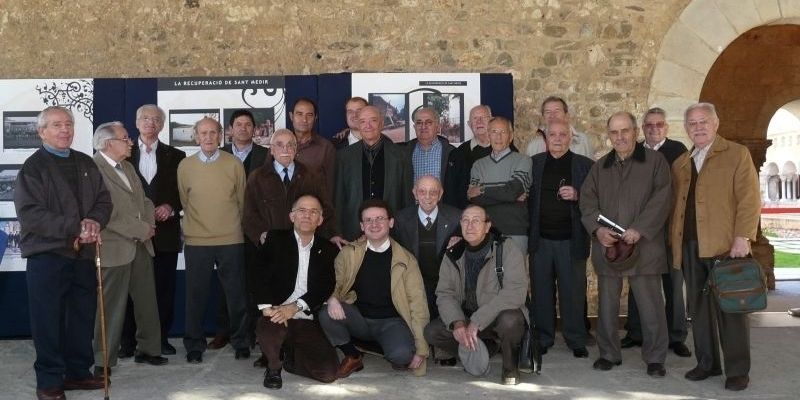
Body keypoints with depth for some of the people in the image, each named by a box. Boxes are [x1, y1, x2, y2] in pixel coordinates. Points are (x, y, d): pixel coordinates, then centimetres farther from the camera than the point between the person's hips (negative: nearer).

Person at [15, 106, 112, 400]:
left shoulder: (85, 163, 12)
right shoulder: (33, 167, -6)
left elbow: (103, 199, 11)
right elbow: (30, 213, -15)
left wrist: (94, 221, -11)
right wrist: (74, 229, -21)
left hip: (84, 253, 6)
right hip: (47, 255, -5)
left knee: (83, 316, 12)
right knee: (48, 320, 0)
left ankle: (77, 372, 25)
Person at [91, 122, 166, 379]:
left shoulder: (128, 167, 17)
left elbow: (143, 200, 19)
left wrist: (149, 223, -1)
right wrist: (142, 229, -14)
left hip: (141, 244, 8)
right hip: (115, 248, -8)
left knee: (147, 300, 14)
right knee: (112, 306, -1)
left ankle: (148, 349, 27)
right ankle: (104, 362, 11)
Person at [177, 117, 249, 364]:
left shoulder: (234, 164, 0)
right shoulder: (185, 166, 3)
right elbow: (184, 201, 12)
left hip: (231, 240, 0)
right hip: (196, 241, 0)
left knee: (236, 294, 7)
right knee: (196, 295, 6)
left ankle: (241, 342, 22)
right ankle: (194, 346, 19)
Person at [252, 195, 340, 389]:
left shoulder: (328, 250, 9)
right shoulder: (275, 239, 5)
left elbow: (326, 286, -3)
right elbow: (260, 274, -5)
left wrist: (294, 307, -17)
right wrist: (267, 307, -21)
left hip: (308, 322, 2)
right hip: (277, 315, -2)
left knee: (328, 373, -14)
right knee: (268, 329, -38)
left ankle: (291, 358, 19)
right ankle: (274, 367, -2)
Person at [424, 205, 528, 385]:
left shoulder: (507, 248, -13)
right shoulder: (453, 255, 2)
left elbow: (516, 291, -25)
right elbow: (444, 294, -2)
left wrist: (477, 321, -29)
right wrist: (457, 323, -24)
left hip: (501, 314, -4)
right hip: (466, 317, 4)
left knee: (509, 320, -37)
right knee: (431, 332, -16)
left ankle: (510, 365, -5)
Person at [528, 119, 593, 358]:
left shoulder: (584, 165, 5)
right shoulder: (533, 163, 9)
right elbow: (526, 197, 9)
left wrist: (577, 196, -15)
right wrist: (528, 230, -2)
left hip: (571, 240, -1)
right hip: (540, 239, 2)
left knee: (573, 292, 2)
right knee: (541, 292, 6)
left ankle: (576, 341, 14)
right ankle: (542, 339, 18)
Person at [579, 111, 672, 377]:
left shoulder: (655, 161, 3)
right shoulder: (599, 167, 17)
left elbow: (661, 199, -6)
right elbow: (587, 201, 10)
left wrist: (639, 229, -16)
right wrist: (597, 228, -8)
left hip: (643, 246, -4)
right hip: (606, 246, 4)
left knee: (651, 305, -1)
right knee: (607, 304, 8)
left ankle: (655, 358, 11)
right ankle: (609, 354, 20)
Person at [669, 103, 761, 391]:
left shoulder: (737, 154, 2)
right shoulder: (679, 164, 18)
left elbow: (749, 199, -6)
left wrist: (742, 237, -15)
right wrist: (673, 241, 7)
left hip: (724, 245, -5)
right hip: (689, 247, 5)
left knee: (730, 308, -1)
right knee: (698, 308, 9)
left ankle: (737, 370, 8)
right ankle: (707, 363, 19)